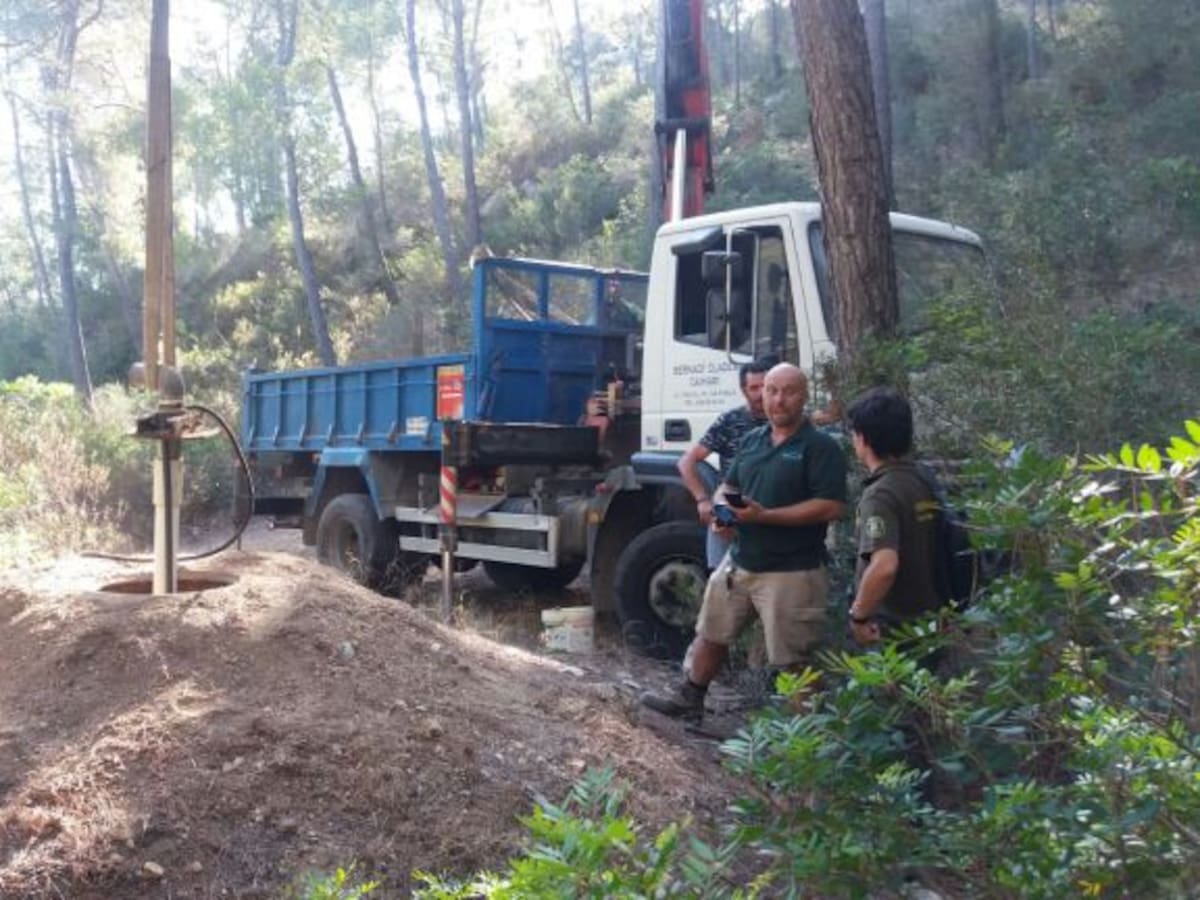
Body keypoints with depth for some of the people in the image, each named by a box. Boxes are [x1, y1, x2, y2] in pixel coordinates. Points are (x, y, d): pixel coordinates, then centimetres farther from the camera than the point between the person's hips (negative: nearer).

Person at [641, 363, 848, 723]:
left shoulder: (821, 447, -12)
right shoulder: (752, 439, 10)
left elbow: (830, 507, -20)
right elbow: (729, 486, 19)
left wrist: (765, 515, -24)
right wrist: (720, 506, -6)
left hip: (792, 571, -7)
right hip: (739, 561, 7)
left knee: (794, 657, 1)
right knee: (711, 633, 19)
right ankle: (689, 700, 37)